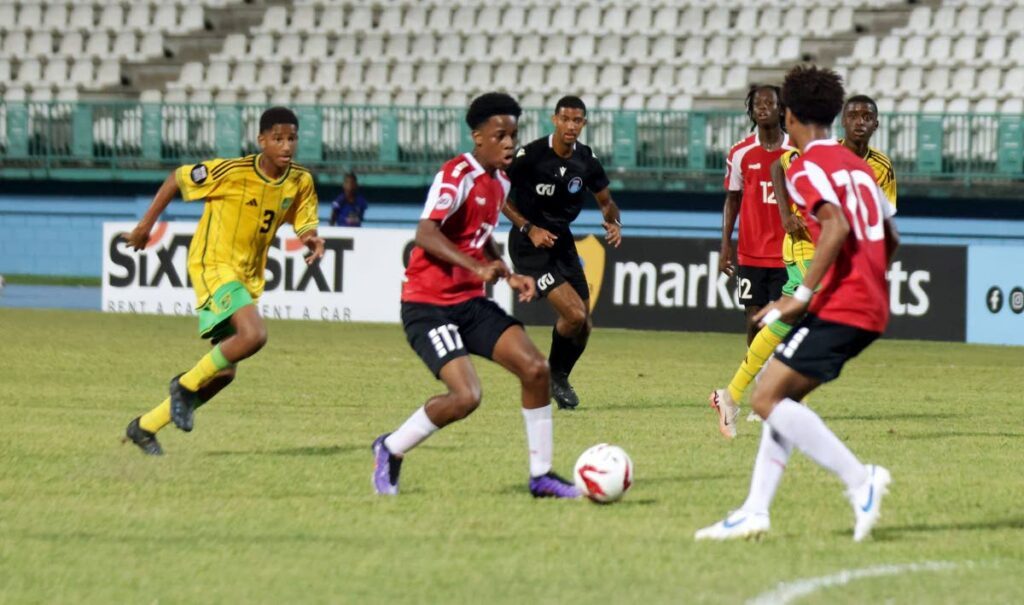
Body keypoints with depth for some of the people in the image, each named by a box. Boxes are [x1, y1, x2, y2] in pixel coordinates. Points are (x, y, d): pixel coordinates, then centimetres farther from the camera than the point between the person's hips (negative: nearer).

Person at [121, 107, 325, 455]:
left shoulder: (300, 182, -1)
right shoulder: (232, 172, -18)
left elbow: (305, 228, 6)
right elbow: (177, 179, -6)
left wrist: (313, 241, -19)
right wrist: (146, 224, -2)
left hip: (248, 277, 7)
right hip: (213, 266, -7)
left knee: (223, 372, 7)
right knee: (254, 335, -30)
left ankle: (145, 427, 21)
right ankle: (187, 385, -9)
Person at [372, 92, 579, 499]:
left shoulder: (500, 181, 11)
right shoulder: (459, 175, -17)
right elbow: (425, 234, -30)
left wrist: (509, 276, 12)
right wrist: (478, 268, -40)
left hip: (471, 302, 8)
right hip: (428, 306, -8)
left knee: (535, 369, -6)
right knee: (466, 396, -21)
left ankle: (540, 476, 5)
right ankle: (391, 450, 4)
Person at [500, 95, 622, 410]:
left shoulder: (586, 159, 0)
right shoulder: (530, 155, -17)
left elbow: (605, 201, 14)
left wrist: (614, 223, -9)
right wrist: (529, 228, -17)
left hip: (562, 242, 6)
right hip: (530, 244, -6)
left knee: (583, 325, 6)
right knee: (574, 314, -19)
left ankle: (560, 379, 32)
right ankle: (554, 376, 6)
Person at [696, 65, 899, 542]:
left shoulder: (806, 168, -7)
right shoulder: (857, 165, 19)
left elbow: (837, 227, -22)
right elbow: (890, 239, 21)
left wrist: (802, 296, -20)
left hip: (838, 307, -9)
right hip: (870, 308, 9)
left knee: (767, 398, -11)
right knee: (779, 398, 13)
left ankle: (860, 480, -16)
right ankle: (755, 511, 7)